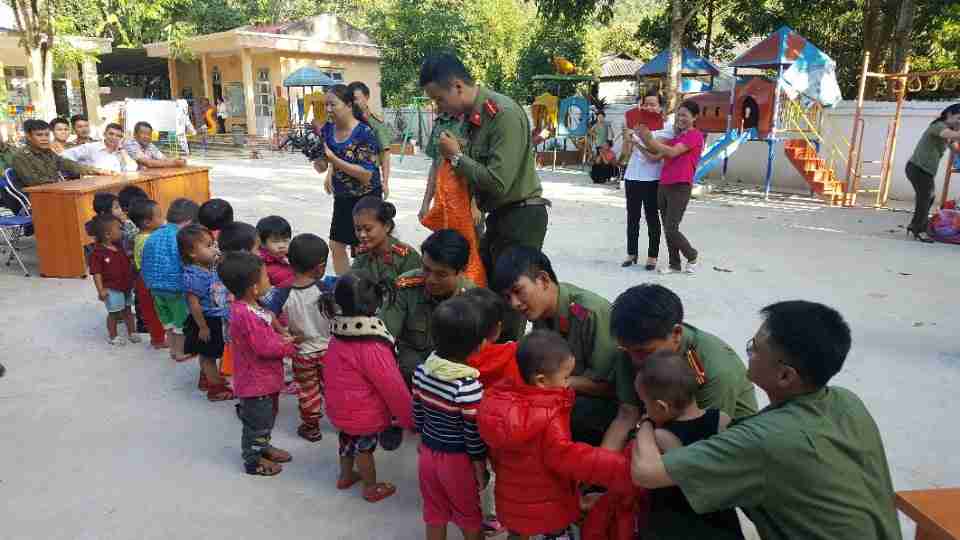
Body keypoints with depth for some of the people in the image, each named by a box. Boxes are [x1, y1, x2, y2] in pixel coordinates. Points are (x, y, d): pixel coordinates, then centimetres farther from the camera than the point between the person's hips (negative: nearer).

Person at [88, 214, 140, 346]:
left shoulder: (119, 247, 4)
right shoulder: (98, 252, -18)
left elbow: (127, 265, 14)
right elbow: (97, 273, -18)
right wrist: (101, 290, -22)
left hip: (126, 287, 7)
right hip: (112, 289, -7)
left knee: (128, 310, 17)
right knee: (113, 313, 7)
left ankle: (132, 333, 29)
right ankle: (113, 336, 23)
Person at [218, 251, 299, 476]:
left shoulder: (247, 307, 1)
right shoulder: (246, 315, -31)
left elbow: (266, 335, 13)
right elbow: (265, 348, -28)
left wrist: (282, 339, -3)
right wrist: (289, 347, -13)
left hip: (265, 378, 10)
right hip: (255, 381, -10)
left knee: (267, 416, 27)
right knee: (257, 421, 9)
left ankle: (263, 447, 46)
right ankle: (253, 461, 27)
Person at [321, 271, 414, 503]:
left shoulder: (339, 333, -10)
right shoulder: (372, 347, -33)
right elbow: (394, 388, -25)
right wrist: (410, 418, -12)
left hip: (340, 408, 7)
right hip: (364, 414, -7)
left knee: (348, 439, 27)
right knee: (365, 447, 14)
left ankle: (346, 476, 50)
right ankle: (372, 488, 37)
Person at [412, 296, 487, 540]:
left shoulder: (421, 371, -10)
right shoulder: (468, 386, -29)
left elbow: (417, 413, 3)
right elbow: (474, 435, -20)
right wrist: (481, 469, -5)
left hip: (428, 453, 5)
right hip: (458, 460, -5)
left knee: (434, 513, 23)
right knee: (469, 516, 20)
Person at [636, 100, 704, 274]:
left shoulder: (695, 135, -5)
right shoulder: (676, 135, 21)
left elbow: (672, 152, -17)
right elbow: (660, 154, 11)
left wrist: (650, 139, -16)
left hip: (680, 187, -8)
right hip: (664, 185, 8)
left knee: (671, 229, -10)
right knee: (667, 229, 9)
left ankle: (692, 257, 13)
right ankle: (674, 264, 20)